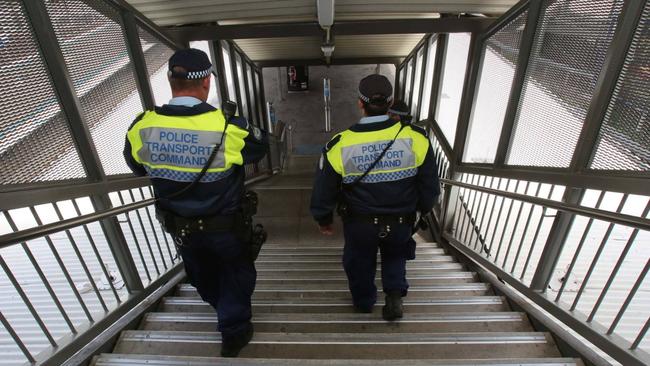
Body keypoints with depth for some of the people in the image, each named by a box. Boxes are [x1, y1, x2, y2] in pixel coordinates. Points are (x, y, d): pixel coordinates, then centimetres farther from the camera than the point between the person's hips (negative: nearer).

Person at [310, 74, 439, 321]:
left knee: (360, 262, 28)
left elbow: (323, 191, -11)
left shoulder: (340, 146, -22)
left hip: (359, 224, 0)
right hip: (401, 222, 1)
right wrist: (422, 208, 15)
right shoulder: (415, 138, -19)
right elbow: (430, 186, -5)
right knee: (395, 254, 34)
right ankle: (395, 294, 22)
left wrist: (323, 220, 8)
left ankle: (364, 302, 51)